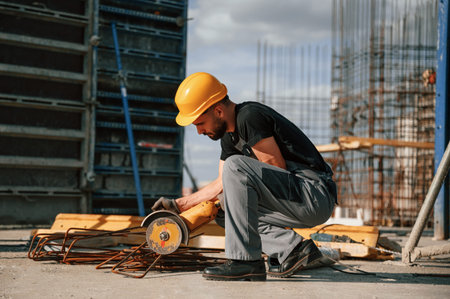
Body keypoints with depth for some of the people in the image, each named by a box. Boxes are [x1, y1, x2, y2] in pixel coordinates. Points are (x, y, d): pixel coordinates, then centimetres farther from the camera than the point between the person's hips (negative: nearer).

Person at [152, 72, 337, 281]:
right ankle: (293, 249, 1)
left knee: (235, 166, -23)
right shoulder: (229, 136, 14)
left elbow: (278, 168, -16)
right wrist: (179, 205, 21)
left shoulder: (250, 117, -15)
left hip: (315, 194, -10)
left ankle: (246, 262, -20)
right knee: (225, 209, 14)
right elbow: (223, 184, 24)